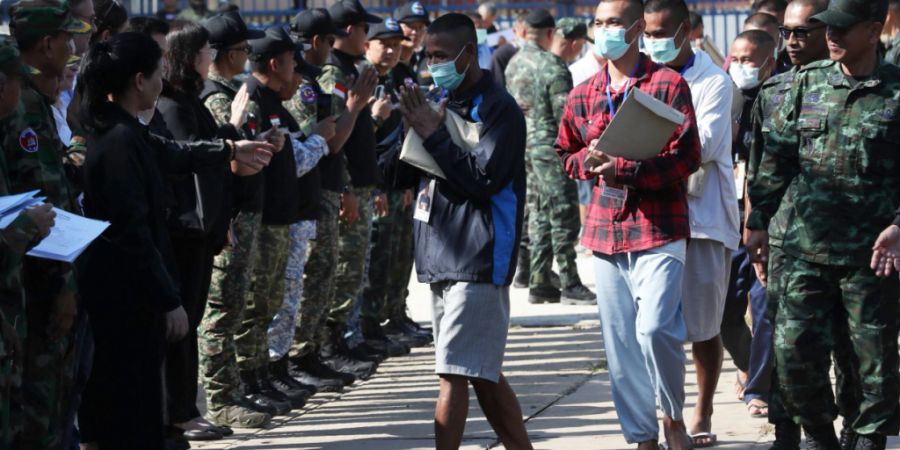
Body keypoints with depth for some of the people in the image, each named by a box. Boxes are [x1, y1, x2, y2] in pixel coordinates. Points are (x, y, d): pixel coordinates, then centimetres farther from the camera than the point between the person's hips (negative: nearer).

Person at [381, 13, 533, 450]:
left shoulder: (498, 109, -8)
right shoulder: (442, 103, 16)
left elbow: (484, 178, -18)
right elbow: (397, 175, 14)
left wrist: (434, 134, -14)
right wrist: (415, 130, -4)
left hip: (478, 261, -9)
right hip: (442, 258, 9)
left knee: (454, 374, -11)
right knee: (483, 374, 13)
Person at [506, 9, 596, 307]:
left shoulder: (513, 64, 10)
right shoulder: (551, 65, -14)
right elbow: (564, 113, -17)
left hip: (523, 146, 8)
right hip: (549, 146, -8)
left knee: (538, 216, 12)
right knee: (564, 217, -3)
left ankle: (539, 284, 13)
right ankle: (570, 285, -2)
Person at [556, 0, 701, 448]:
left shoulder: (668, 85, -4)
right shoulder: (582, 95, 12)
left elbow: (686, 156, -9)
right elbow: (565, 155, 21)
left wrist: (625, 167, -19)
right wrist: (590, 160, -2)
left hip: (659, 227, -5)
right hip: (605, 227, 5)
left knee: (654, 330, -17)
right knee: (620, 341, 5)